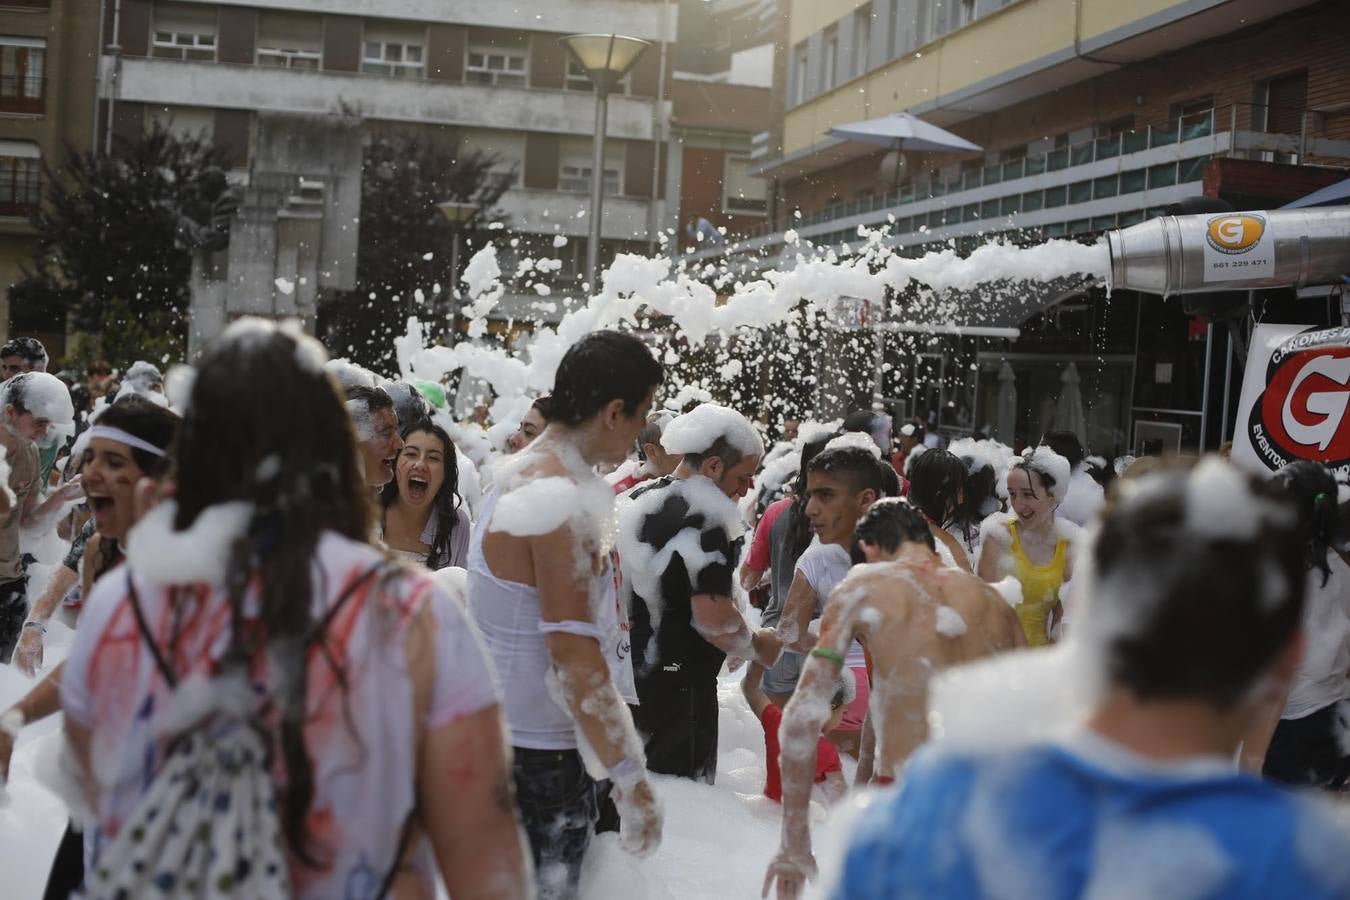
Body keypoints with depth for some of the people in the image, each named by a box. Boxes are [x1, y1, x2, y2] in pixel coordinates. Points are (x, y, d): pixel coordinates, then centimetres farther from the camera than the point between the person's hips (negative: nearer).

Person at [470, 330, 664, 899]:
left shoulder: (519, 473, 9)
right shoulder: (563, 504, -22)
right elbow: (574, 660, -24)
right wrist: (629, 777, -20)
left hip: (499, 738, 10)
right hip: (535, 759, -10)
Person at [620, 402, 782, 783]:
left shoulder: (638, 500, 10)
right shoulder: (705, 517, -19)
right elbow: (712, 615, -24)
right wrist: (757, 646, -6)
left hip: (626, 677, 9)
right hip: (678, 689, -9)